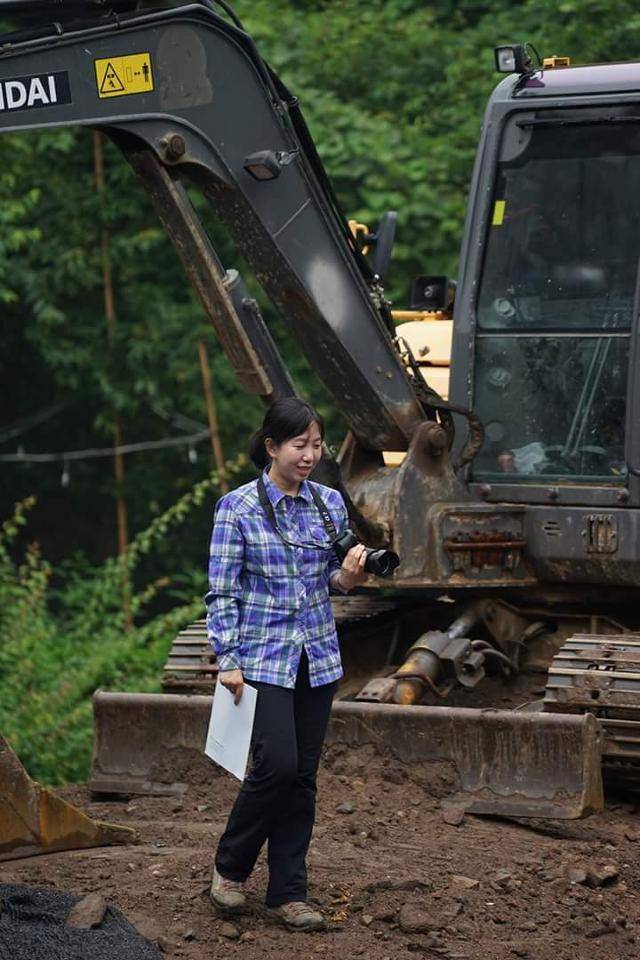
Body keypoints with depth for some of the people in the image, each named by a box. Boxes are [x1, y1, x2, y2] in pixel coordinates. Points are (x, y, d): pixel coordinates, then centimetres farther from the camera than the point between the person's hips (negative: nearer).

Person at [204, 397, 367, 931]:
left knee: (303, 776, 5)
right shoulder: (238, 508, -7)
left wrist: (348, 577, -7)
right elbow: (222, 591, -7)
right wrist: (228, 661, -13)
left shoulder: (330, 503, 5)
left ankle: (288, 891, 12)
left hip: (318, 656, 5)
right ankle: (231, 866, 8)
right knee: (277, 764, -15)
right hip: (264, 657, -4)